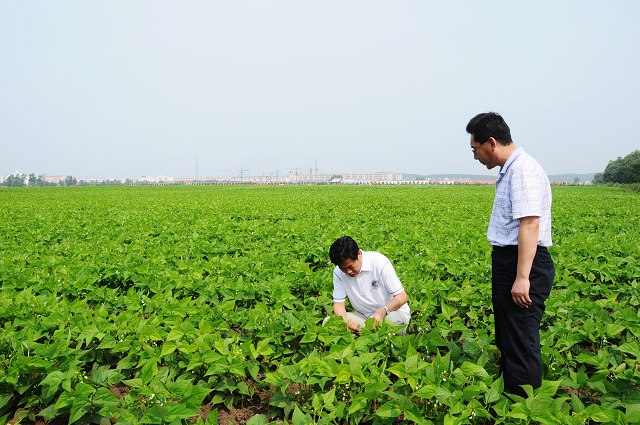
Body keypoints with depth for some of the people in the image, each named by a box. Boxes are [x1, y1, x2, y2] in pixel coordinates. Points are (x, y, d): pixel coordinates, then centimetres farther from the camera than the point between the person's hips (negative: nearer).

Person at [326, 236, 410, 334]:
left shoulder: (379, 262, -20)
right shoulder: (338, 273, -8)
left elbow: (402, 297, -18)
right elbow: (338, 303, -3)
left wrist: (382, 311, -35)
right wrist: (345, 321, -25)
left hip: (392, 312, -3)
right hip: (363, 315, 4)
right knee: (327, 322, -18)